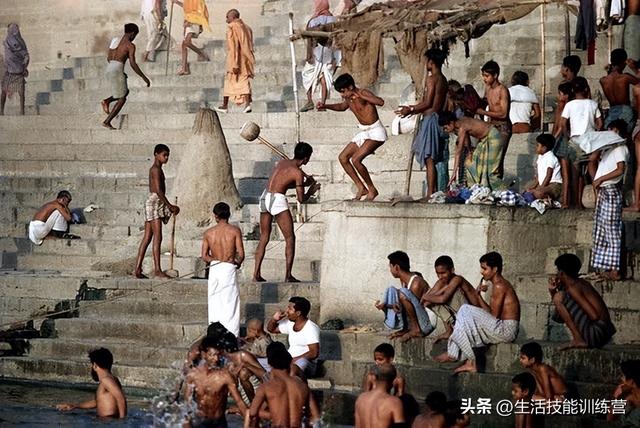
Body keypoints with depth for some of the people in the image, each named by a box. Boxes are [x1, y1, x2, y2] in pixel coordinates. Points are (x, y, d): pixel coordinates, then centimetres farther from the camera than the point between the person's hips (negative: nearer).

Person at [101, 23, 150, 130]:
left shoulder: (114, 41, 16)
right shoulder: (130, 45, -7)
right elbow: (133, 64, -14)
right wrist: (144, 77, -7)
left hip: (108, 70, 7)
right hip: (117, 72, -7)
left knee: (125, 92, 25)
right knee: (122, 100, 7)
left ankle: (107, 101, 1)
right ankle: (107, 122, 1)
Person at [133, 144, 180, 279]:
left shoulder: (156, 169, 20)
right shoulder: (156, 169, -12)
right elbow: (158, 190, -20)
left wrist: (169, 206, 21)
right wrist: (170, 206, -18)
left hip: (155, 203, 10)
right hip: (154, 202, -10)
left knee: (147, 238, 9)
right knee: (157, 237, -13)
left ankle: (137, 269, 9)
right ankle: (157, 270, -17)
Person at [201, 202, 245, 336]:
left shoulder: (208, 233, 1)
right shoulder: (235, 230, -6)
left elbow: (204, 256, -2)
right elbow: (241, 254, -8)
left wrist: (214, 260, 11)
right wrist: (237, 263, 11)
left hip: (214, 269, 3)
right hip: (228, 269, -3)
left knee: (214, 302, 11)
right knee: (230, 302, 0)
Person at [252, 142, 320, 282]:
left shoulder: (282, 162, 15)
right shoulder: (297, 173, -7)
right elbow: (301, 199, -5)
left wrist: (305, 182, 29)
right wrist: (311, 190, 14)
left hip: (265, 197, 7)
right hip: (278, 200, -7)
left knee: (264, 238, 13)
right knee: (290, 239, 3)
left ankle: (256, 274, 7)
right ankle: (288, 275, -2)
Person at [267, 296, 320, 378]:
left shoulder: (311, 328, -11)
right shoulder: (290, 323, 12)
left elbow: (314, 353, -19)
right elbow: (271, 329, 27)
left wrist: (294, 360, -21)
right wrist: (274, 319, 5)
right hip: (290, 360, 8)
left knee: (292, 369, -42)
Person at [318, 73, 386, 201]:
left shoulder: (363, 93, -20)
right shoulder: (349, 99, 5)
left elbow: (380, 102, -38)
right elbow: (342, 107, 30)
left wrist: (360, 96, -36)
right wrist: (326, 106, 15)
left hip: (376, 132, -9)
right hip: (364, 132, 9)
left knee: (355, 159, -21)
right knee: (343, 157, 5)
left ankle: (372, 190, -7)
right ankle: (361, 187, 10)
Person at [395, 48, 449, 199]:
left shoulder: (432, 78, -12)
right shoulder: (443, 79, 16)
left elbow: (428, 103, -16)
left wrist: (411, 110, -3)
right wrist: (412, 109, 25)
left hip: (430, 119, -9)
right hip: (437, 117, 9)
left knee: (429, 159, -9)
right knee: (431, 160, 12)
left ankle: (430, 194, -11)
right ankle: (434, 191, 12)